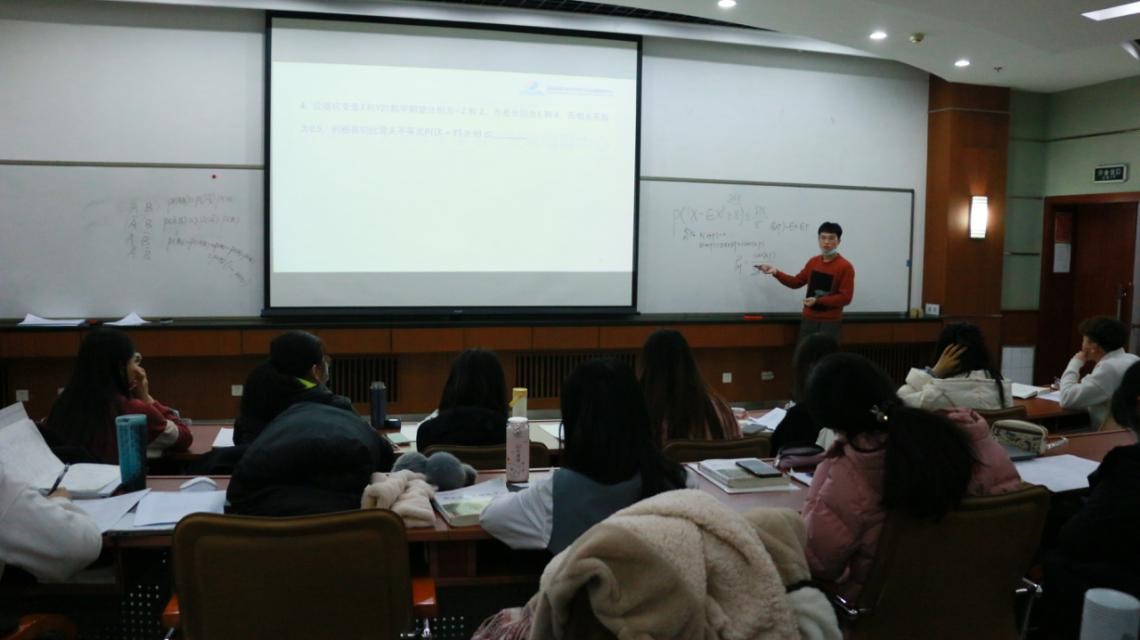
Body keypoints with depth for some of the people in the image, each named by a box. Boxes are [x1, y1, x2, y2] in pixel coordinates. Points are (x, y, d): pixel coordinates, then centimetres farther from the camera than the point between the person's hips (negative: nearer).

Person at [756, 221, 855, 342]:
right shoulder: (813, 262, 9)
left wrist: (818, 300, -19)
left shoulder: (845, 267, -10)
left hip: (830, 322, -5)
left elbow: (845, 297, -14)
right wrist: (776, 272, 2)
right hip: (808, 319, 6)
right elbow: (796, 282, 15)